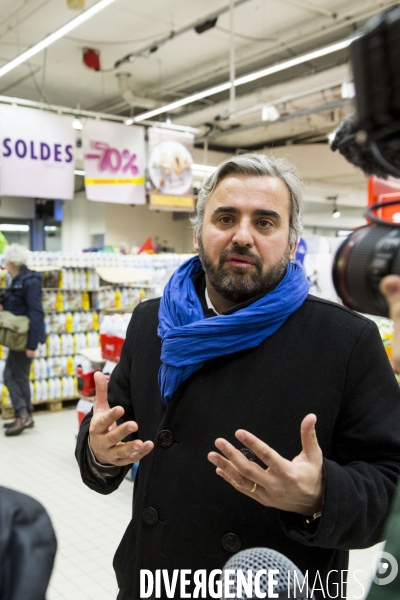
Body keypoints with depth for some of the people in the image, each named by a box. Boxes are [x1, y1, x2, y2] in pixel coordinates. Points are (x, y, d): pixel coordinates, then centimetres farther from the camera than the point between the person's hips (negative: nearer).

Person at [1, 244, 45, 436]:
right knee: (16, 375, 13)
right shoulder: (18, 281, 11)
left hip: (25, 337, -9)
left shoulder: (30, 282, -17)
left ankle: (23, 415, 3)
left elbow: (36, 314, -21)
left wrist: (32, 344, -24)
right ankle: (24, 415, 20)